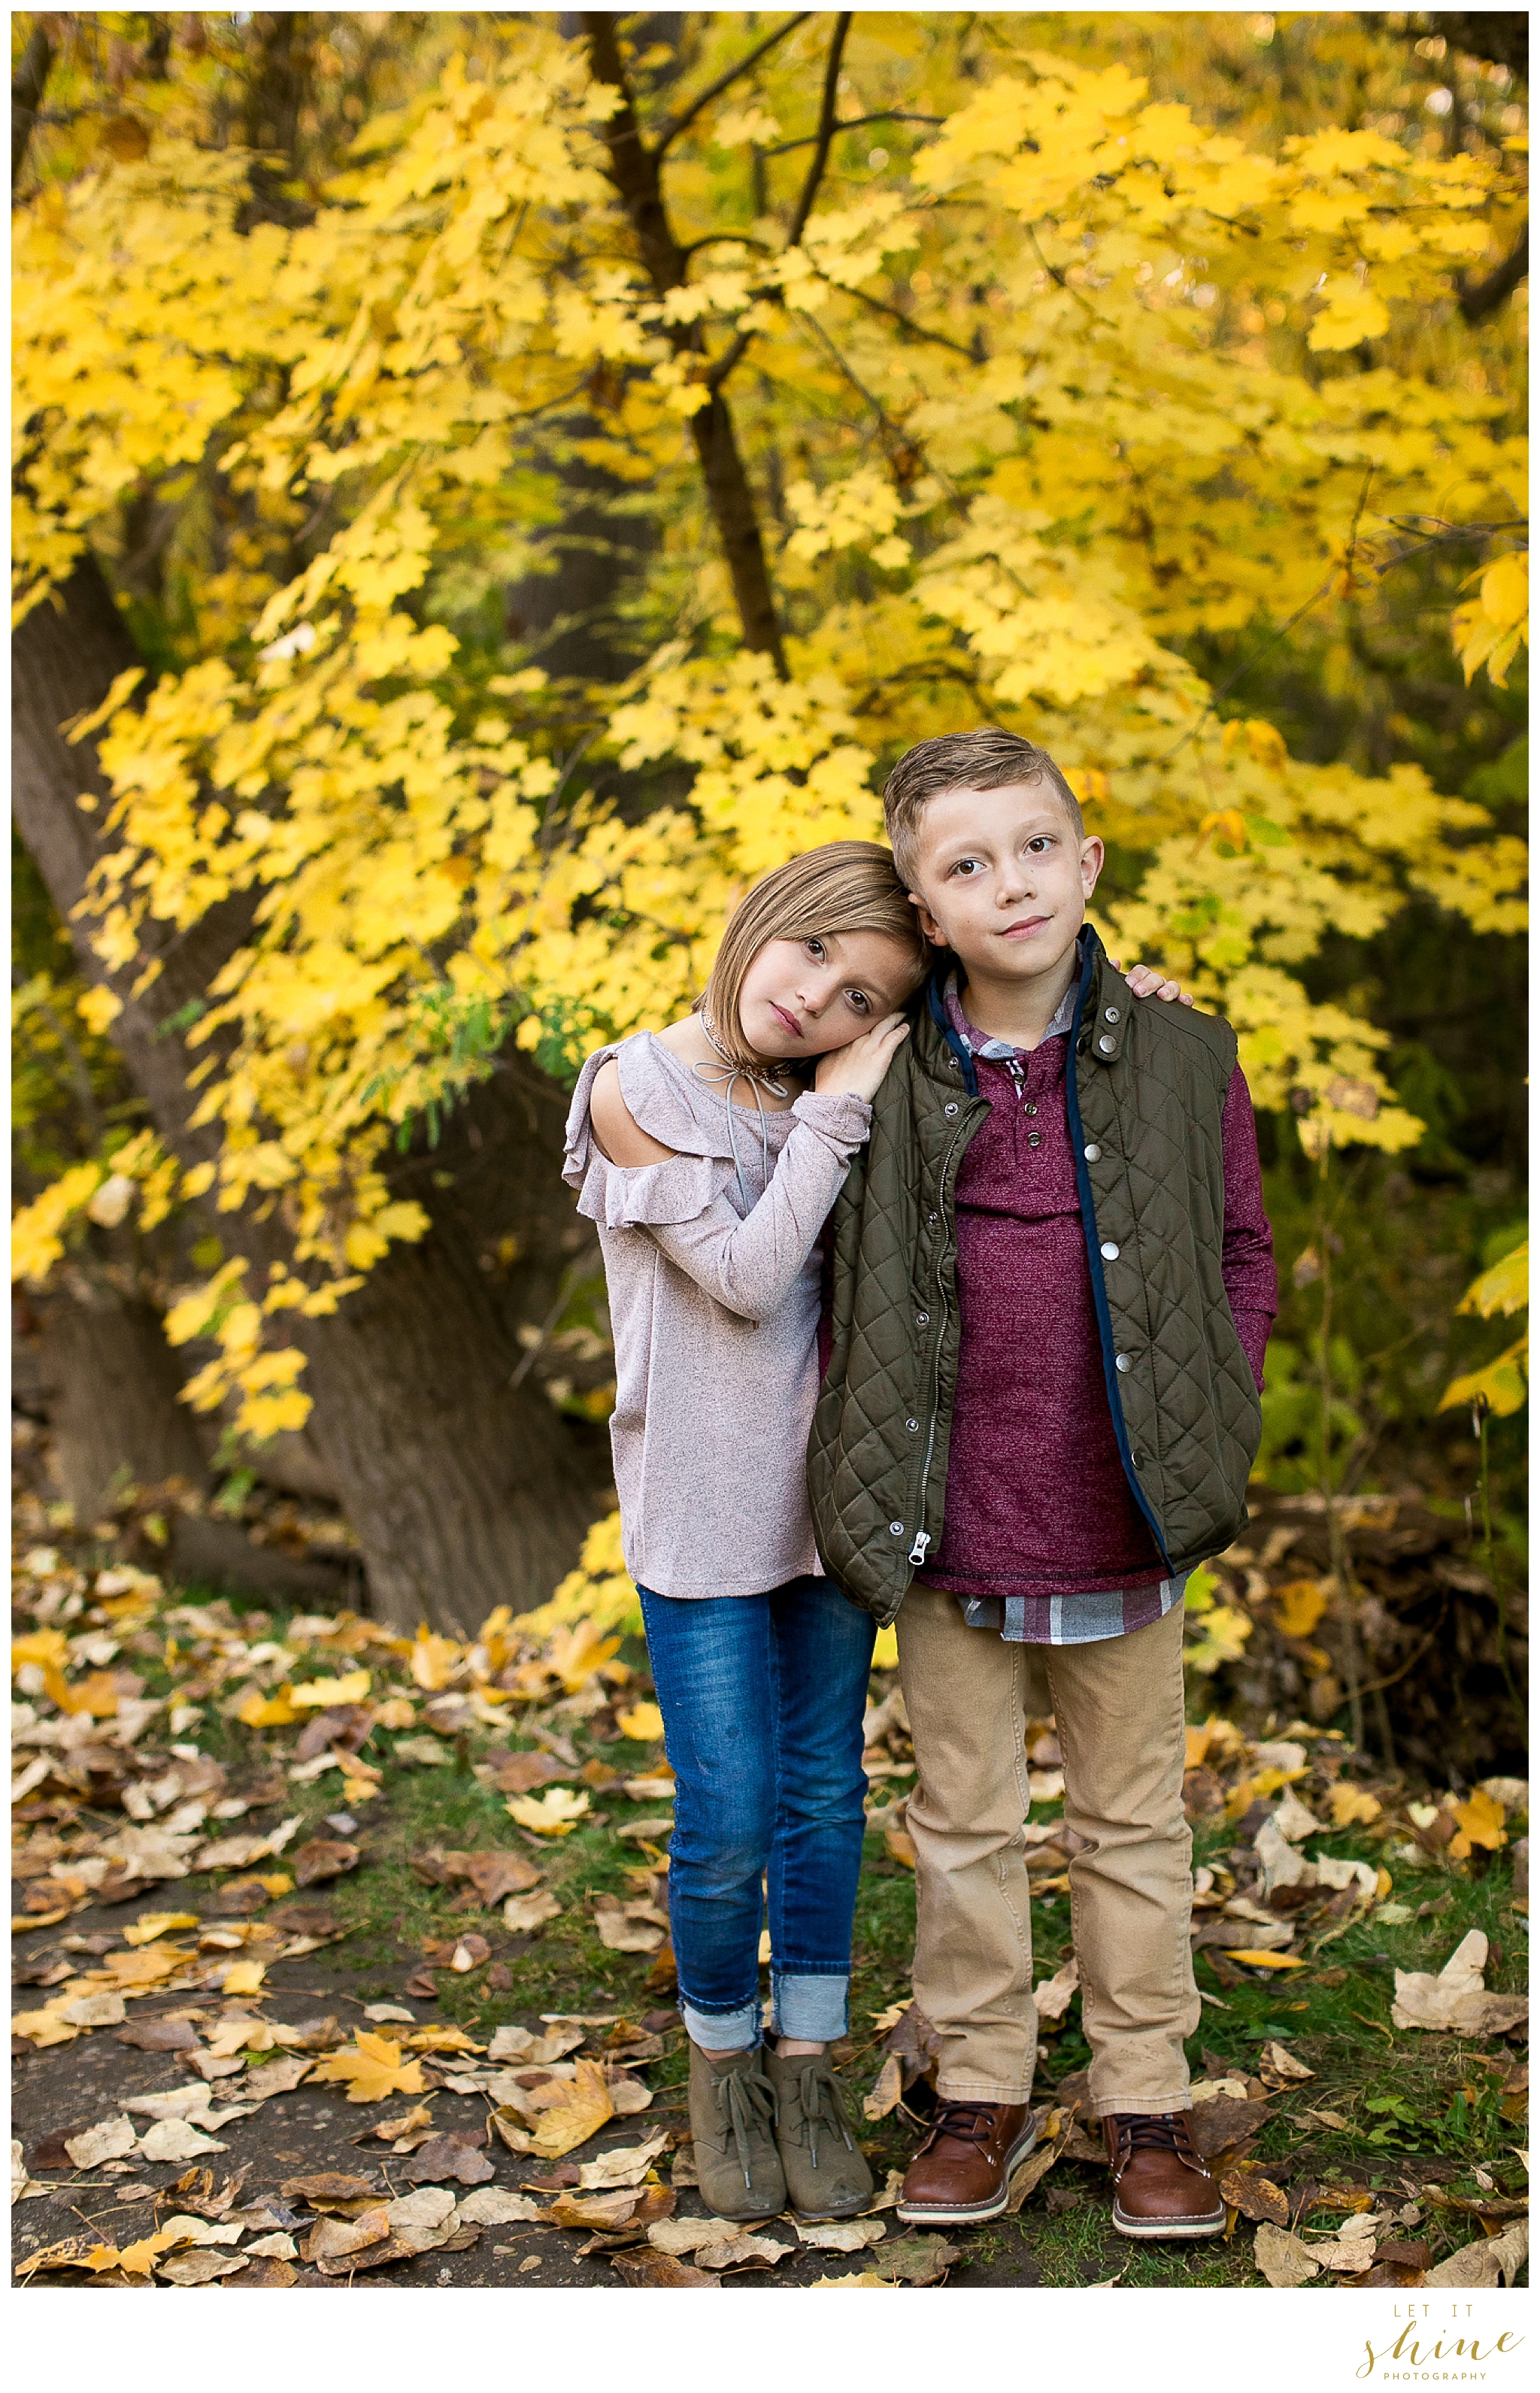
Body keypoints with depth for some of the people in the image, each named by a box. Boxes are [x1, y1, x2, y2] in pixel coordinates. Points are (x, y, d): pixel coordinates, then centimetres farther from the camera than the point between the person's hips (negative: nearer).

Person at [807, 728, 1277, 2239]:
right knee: (964, 1821, 13)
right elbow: (846, 1292, 6)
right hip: (952, 1539, 0)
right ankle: (980, 2091, 30)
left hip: (1123, 1533, 0)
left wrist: (1204, 1430, -3)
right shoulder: (885, 1084, -5)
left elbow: (1242, 1257, 6)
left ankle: (1146, 2103, 29)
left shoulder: (1180, 1061, -4)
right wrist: (866, 1464, -1)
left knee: (1133, 1822, 13)